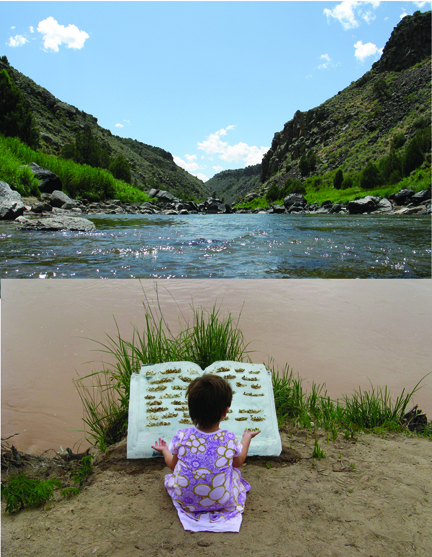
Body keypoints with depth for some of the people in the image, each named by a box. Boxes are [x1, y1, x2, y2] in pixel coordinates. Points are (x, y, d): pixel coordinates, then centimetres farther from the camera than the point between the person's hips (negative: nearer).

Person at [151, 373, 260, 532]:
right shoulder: (231, 441, -21)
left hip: (186, 502, 0)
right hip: (223, 504, 0)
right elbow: (239, 461, 4)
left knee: (170, 476, 26)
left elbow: (172, 465, 0)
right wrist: (247, 437, 19)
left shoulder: (181, 437, -20)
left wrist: (164, 450, 22)